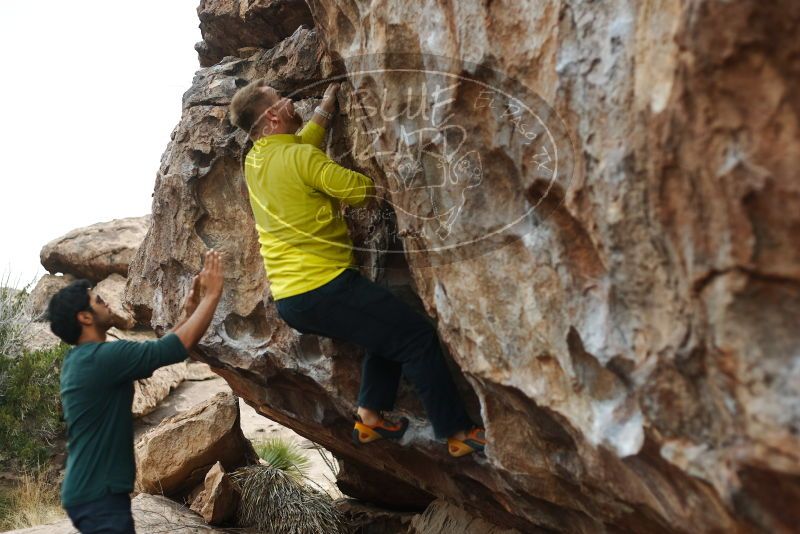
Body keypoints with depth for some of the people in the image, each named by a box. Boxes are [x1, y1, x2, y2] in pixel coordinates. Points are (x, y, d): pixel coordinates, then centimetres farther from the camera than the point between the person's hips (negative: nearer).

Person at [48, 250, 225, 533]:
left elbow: (154, 351, 21)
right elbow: (182, 345, -17)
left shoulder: (81, 359, 12)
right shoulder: (102, 357, -18)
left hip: (90, 489, 10)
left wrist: (188, 313, 17)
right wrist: (212, 295, -7)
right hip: (99, 494, -10)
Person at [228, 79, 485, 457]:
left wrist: (325, 107, 37)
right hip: (324, 288, -9)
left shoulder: (254, 159, 11)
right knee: (418, 337, -2)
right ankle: (457, 433, -1)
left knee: (387, 333, 25)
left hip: (288, 300, 9)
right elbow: (364, 190, -10)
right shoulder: (300, 157, -15)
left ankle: (370, 418, 22)